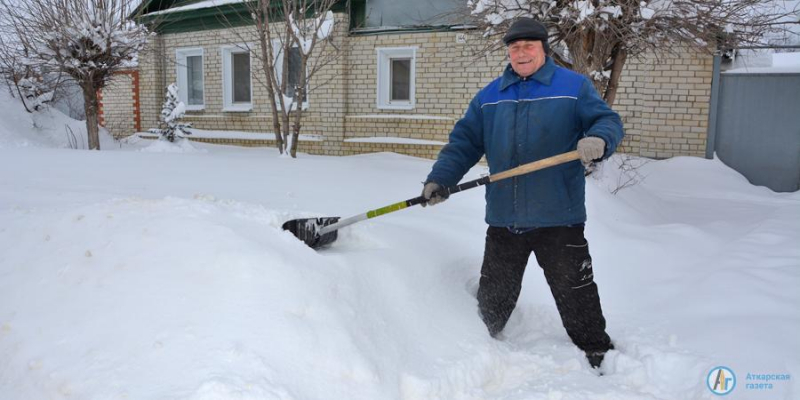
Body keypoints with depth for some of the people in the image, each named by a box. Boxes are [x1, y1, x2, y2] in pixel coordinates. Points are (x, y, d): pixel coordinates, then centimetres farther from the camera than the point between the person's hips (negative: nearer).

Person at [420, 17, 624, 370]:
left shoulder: (573, 87, 1)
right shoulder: (489, 96, 10)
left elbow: (607, 120, -4)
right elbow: (464, 142, 7)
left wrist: (598, 140, -28)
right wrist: (440, 178, -6)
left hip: (558, 218, -3)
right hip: (503, 218, 4)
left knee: (576, 293, 7)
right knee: (493, 295, 17)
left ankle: (597, 355, 26)